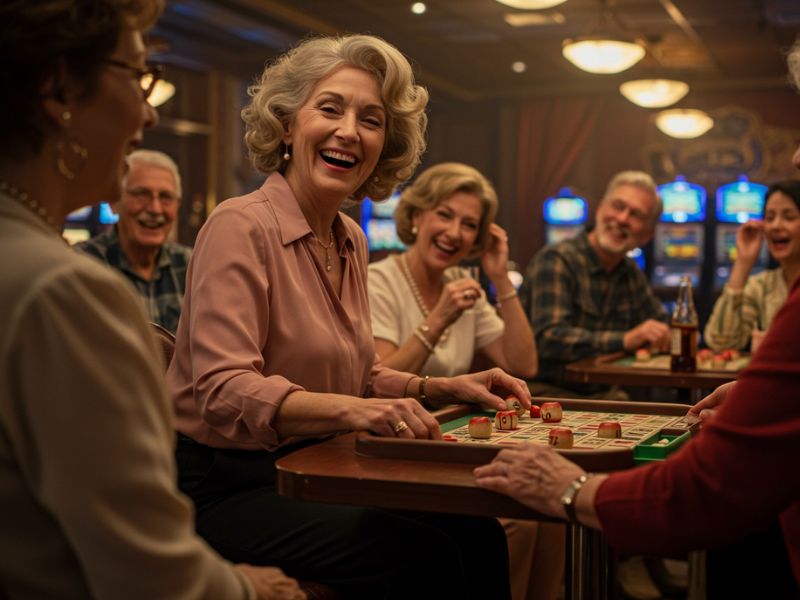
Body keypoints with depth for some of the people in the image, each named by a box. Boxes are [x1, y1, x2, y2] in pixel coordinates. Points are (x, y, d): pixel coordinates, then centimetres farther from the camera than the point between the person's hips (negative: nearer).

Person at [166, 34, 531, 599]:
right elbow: (222, 389, -24)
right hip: (224, 484, -7)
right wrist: (347, 409, -37)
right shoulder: (241, 225, -14)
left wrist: (444, 388, 3)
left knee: (477, 533, -12)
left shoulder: (352, 240, 10)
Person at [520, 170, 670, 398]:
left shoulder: (631, 273, 12)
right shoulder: (556, 261, -13)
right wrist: (625, 340, -30)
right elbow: (549, 339, -26)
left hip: (604, 394, 7)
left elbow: (660, 326, 25)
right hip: (549, 392, -7)